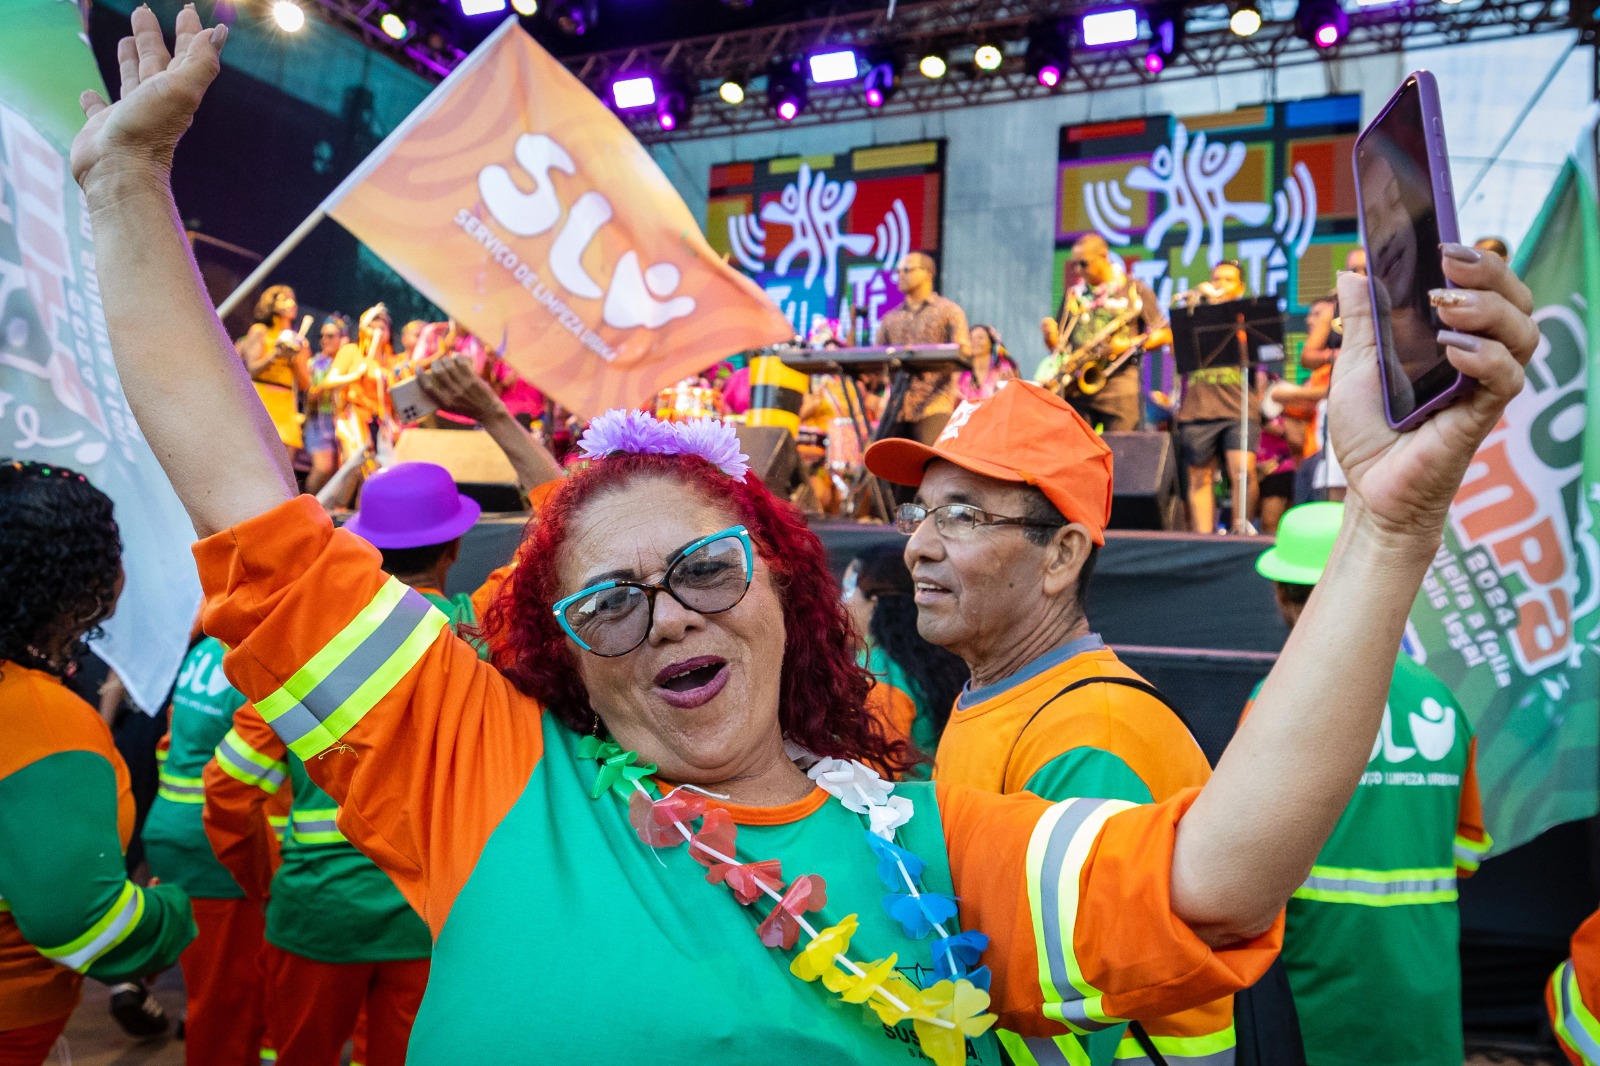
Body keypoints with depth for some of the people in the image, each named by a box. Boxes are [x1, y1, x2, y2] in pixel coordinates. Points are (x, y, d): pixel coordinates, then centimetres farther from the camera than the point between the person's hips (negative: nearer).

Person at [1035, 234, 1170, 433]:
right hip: (1076, 390, 3)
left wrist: (1130, 344, -11)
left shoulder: (1134, 290, 7)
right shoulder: (1073, 295, 18)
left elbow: (1165, 334, 3)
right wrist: (1050, 334, -3)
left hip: (1118, 389, -3)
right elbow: (1058, 347, 20)